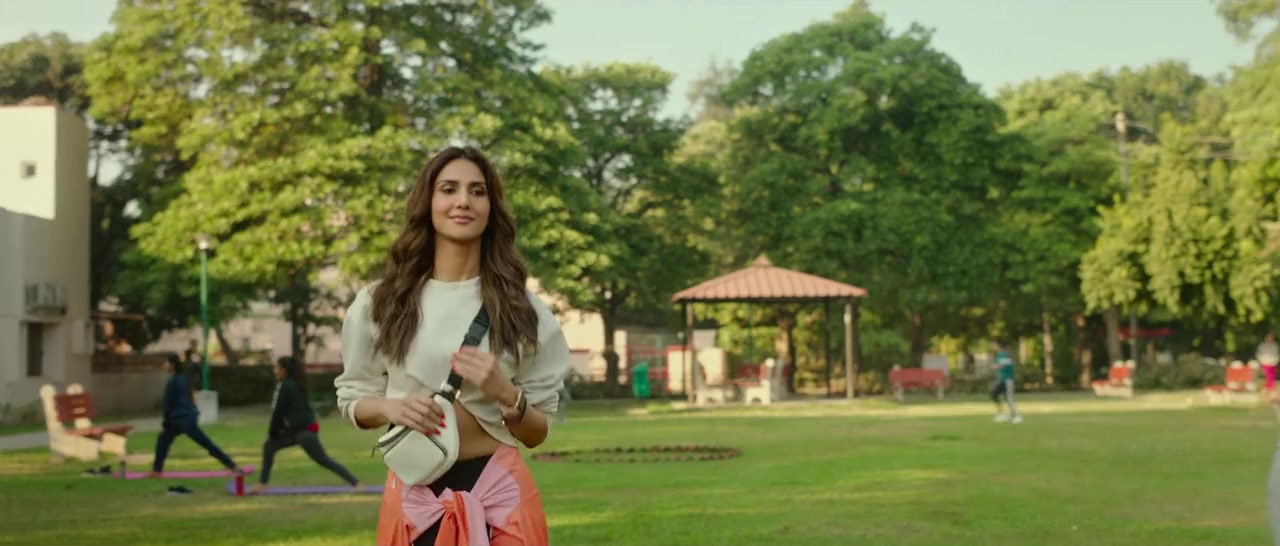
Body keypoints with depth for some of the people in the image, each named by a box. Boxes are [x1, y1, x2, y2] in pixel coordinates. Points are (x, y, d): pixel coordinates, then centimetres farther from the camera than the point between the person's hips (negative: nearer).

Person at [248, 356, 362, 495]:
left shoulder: (284, 386, -10)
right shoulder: (295, 384, 16)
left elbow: (278, 411, -11)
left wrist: (272, 433, 0)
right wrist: (275, 432, 17)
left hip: (304, 429, -10)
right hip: (297, 428, 10)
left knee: (323, 460, -8)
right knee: (269, 446, 9)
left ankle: (356, 484, -7)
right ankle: (262, 485, 11)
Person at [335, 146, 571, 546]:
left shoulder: (521, 307, 1)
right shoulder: (379, 302, 0)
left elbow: (538, 433, 4)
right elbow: (352, 398, 8)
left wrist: (506, 395, -16)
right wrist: (390, 408, -13)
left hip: (499, 489, 0)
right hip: (413, 491, 0)